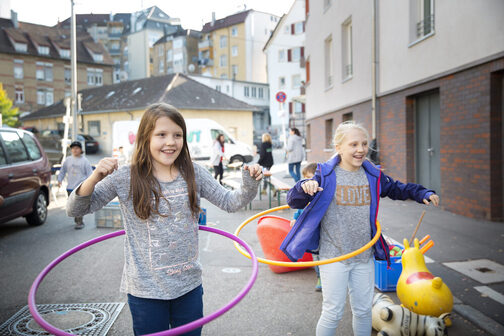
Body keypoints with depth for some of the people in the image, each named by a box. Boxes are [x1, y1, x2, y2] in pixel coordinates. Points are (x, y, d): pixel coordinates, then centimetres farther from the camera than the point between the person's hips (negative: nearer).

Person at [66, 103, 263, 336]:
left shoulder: (193, 173, -5)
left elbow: (229, 202, 0)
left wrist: (249, 185, -18)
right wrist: (95, 178, -26)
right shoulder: (126, 178, -12)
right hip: (146, 290, -2)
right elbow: (75, 210, -9)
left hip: (189, 286, 3)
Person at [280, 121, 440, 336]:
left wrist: (423, 194, 5)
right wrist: (304, 188, -34)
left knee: (364, 310, 18)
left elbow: (397, 189, 19)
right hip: (333, 256, -4)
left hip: (364, 257, 5)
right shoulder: (326, 175, -12)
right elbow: (294, 202, -13)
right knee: (333, 313, 5)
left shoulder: (373, 176, 2)